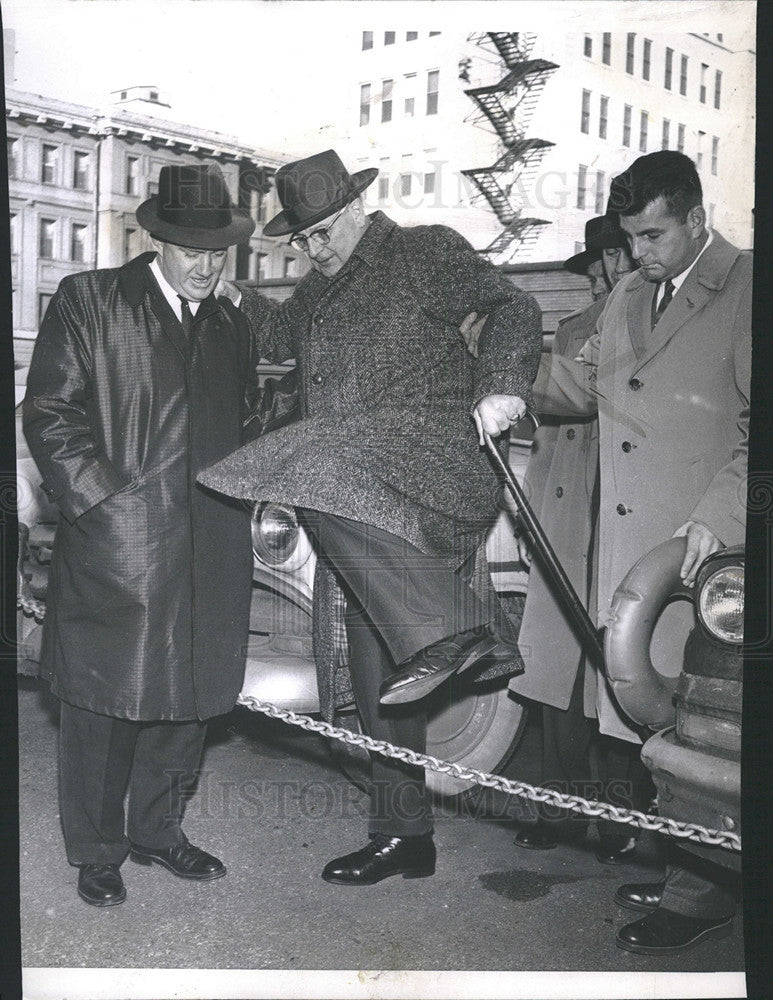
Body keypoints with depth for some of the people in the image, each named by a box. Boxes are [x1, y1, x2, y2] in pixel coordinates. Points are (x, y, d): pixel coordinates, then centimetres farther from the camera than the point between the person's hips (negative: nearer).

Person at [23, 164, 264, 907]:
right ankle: (96, 852, 21)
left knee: (188, 695, 12)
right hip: (116, 547, -5)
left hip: (209, 554, 5)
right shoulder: (88, 301, -1)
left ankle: (157, 830, 31)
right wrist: (101, 501, -13)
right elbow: (49, 416, -6)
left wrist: (250, 498, 9)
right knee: (103, 702, 4)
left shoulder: (229, 325, 17)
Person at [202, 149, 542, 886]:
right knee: (377, 669, 7)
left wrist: (503, 385, -25)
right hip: (369, 511, 7)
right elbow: (286, 333, 44)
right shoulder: (320, 289, 23)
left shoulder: (427, 251, 3)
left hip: (431, 460, -7)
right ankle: (404, 835, 19)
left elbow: (510, 309, -8)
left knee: (329, 475, -37)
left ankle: (454, 634, -36)